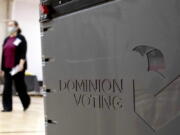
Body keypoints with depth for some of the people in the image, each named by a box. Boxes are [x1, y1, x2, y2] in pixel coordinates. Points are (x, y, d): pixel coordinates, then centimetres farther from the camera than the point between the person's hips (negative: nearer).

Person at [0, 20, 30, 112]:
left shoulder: (20, 38, -2)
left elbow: (23, 53, -12)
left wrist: (21, 64, -24)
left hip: (17, 67, -6)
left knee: (19, 86, 4)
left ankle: (26, 102, 26)